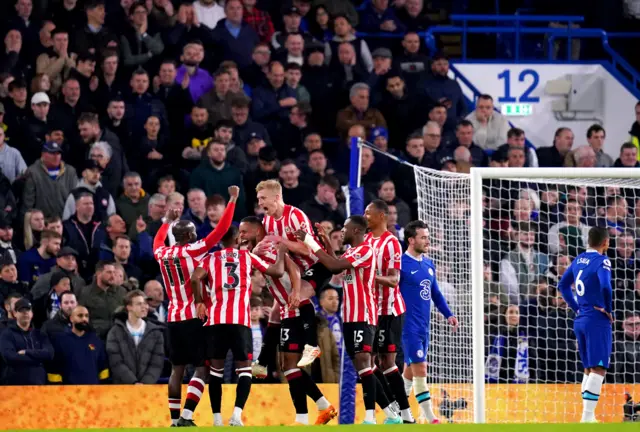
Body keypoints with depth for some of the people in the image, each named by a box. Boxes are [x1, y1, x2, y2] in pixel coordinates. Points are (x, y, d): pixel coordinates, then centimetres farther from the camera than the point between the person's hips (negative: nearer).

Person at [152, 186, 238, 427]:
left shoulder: (161, 254, 8)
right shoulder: (193, 250, -9)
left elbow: (157, 242, 33)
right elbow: (221, 230, -11)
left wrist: (167, 221, 46)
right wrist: (233, 200, -4)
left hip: (173, 318, 6)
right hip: (193, 317, -6)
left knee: (177, 369, 12)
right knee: (202, 369, -5)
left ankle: (174, 419, 10)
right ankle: (186, 416, -18)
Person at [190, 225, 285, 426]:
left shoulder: (210, 259, 14)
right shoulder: (247, 256, 13)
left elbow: (195, 278, -5)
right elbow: (278, 272, 16)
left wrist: (199, 302, 8)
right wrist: (281, 253, 34)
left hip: (215, 320, 1)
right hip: (240, 320, -1)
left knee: (216, 368, 13)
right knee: (244, 368, 5)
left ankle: (217, 419, 8)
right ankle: (237, 414, -16)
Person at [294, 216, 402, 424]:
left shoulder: (365, 250, -14)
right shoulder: (350, 252, 17)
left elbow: (334, 265, -21)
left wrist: (311, 242, -17)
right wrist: (327, 244, 12)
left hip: (363, 316, -10)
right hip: (350, 316, 10)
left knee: (363, 361, -18)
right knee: (361, 367, 10)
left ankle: (370, 418, -24)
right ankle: (391, 415, 16)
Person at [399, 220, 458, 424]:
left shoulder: (429, 265, 13)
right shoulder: (401, 264, -11)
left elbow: (435, 293, 22)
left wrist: (448, 314, 13)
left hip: (423, 327, 8)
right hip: (409, 327, -8)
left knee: (410, 370, 13)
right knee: (420, 369, -11)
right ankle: (431, 419, -12)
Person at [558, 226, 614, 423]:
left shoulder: (578, 260, 11)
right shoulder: (601, 260, -12)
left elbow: (563, 285, 19)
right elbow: (605, 286, -27)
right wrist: (608, 310, -12)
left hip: (580, 320, 8)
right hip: (598, 320, -8)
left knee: (589, 369, 16)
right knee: (599, 370, -9)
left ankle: (588, 416, 16)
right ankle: (587, 417, -17)